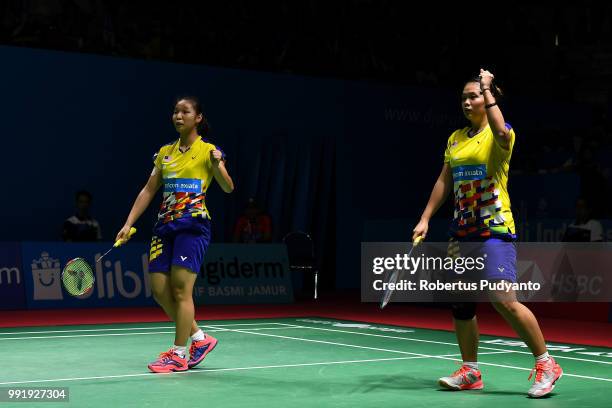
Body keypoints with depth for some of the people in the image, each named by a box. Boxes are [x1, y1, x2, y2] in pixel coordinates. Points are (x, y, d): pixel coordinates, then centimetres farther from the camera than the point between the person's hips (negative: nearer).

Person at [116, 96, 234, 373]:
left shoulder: (208, 150, 0)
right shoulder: (165, 152, 15)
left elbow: (228, 188, -9)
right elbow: (148, 191, 14)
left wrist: (217, 164, -28)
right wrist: (129, 224, 7)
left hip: (193, 225, -6)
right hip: (165, 225, 6)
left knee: (181, 289, -9)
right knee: (160, 290, 3)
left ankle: (179, 354, 0)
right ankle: (200, 339, 18)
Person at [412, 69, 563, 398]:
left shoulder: (500, 134, -5)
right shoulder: (455, 139, 14)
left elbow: (501, 133, -31)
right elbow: (443, 182, 17)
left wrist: (487, 89, -21)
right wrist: (425, 219, 10)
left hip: (494, 229, -7)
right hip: (462, 231, 7)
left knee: (504, 299, -18)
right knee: (460, 302, 8)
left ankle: (546, 364, -4)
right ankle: (470, 372, 20)